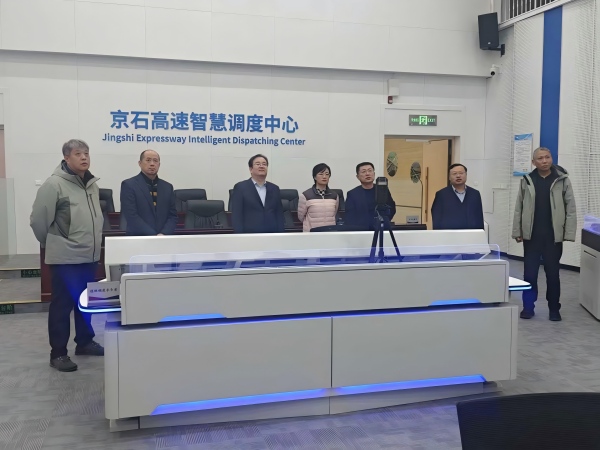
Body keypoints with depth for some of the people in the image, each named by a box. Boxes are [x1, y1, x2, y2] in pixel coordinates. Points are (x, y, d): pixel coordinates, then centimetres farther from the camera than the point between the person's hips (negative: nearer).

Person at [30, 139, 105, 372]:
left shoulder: (92, 184, 9)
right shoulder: (54, 184, -13)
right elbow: (38, 220, -9)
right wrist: (52, 244, 3)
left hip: (89, 256, 7)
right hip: (65, 257, -7)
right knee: (62, 305, 0)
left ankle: (85, 342, 32)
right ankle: (58, 353, 10)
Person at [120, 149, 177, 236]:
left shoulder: (167, 187, 13)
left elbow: (173, 216, 10)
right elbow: (132, 216, -7)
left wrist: (163, 234, -7)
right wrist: (153, 236, -14)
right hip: (138, 239, -3)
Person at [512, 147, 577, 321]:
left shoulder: (563, 180, -2)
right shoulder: (527, 181, 2)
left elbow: (570, 208, -2)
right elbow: (519, 208, 5)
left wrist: (569, 233, -7)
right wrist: (517, 232, 1)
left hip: (553, 236, -1)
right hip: (531, 236, 1)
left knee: (553, 273, 9)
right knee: (530, 273, 6)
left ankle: (554, 309, 20)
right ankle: (528, 307, 16)